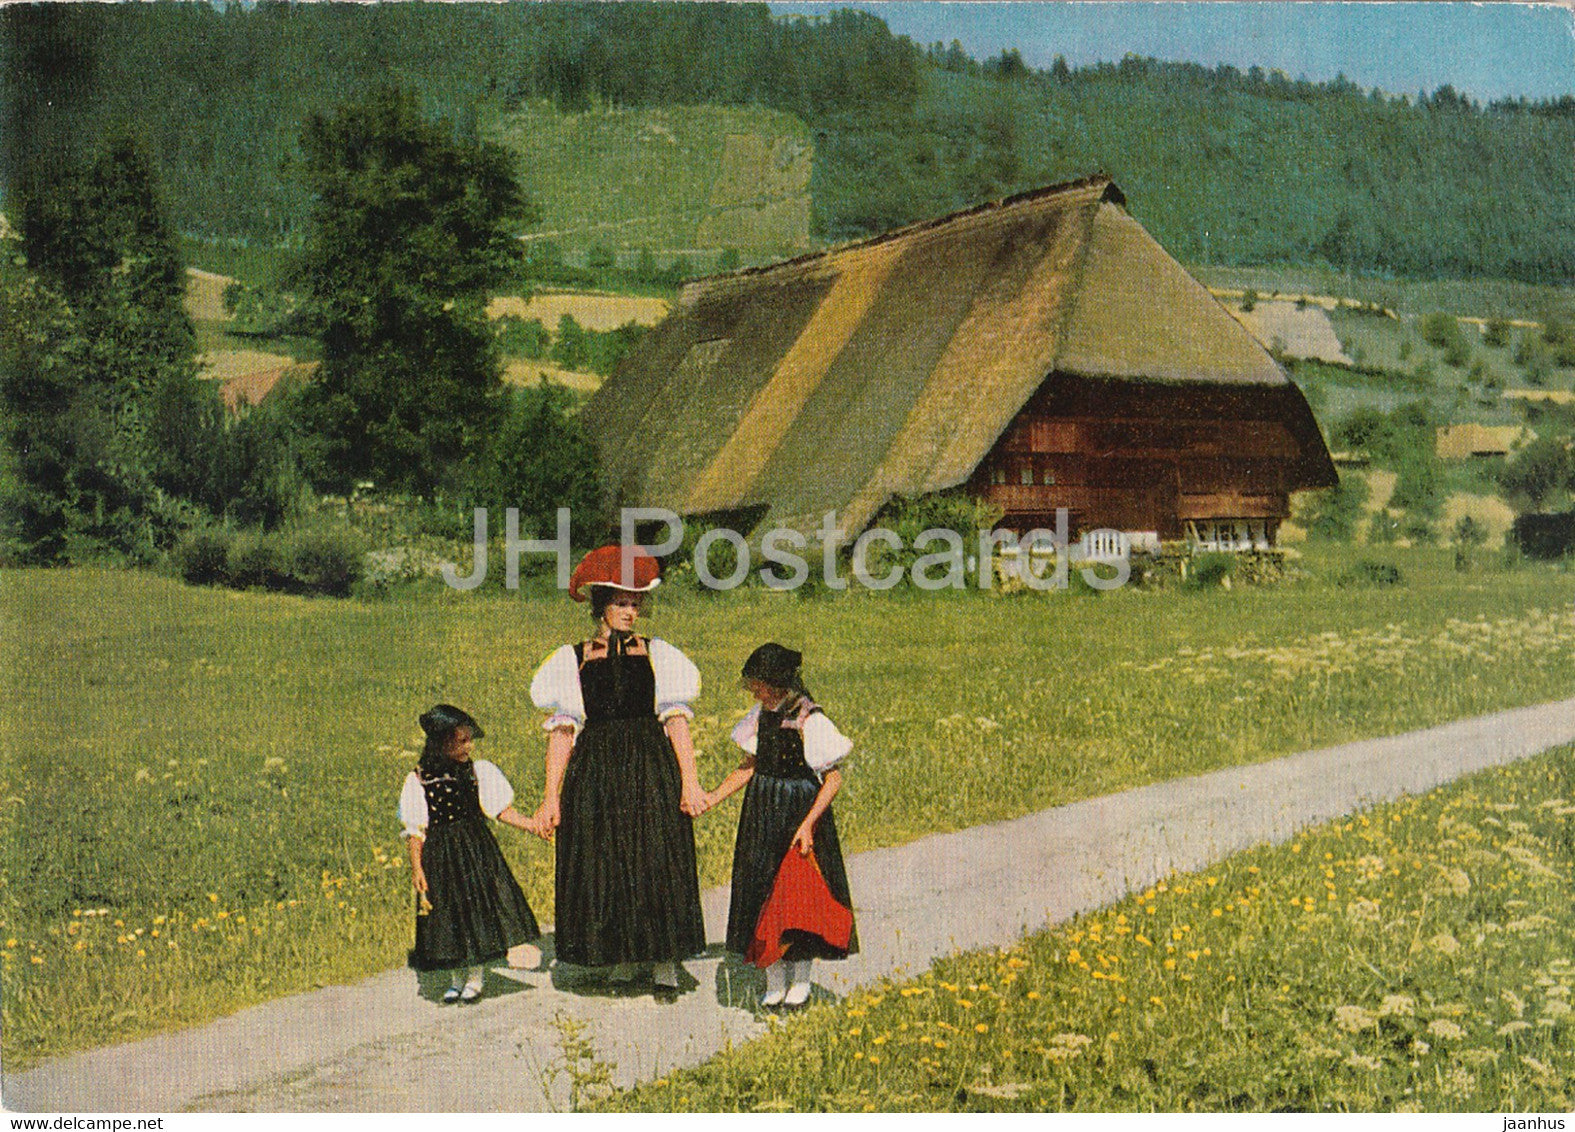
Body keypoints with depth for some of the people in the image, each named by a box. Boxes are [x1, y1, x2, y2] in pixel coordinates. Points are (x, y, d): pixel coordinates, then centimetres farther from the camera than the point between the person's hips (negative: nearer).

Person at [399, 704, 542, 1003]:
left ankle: (475, 978, 14)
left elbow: (501, 809, 2)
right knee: (448, 916, 5)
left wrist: (532, 825, -9)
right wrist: (416, 868, -8)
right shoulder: (419, 781, -6)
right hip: (439, 856, -1)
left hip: (477, 849, 1)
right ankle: (456, 978, 23)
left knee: (480, 909, 0)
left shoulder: (478, 771, 0)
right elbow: (416, 830, -3)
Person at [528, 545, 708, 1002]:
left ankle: (665, 968, 2)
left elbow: (676, 720, 3)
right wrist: (551, 797, 0)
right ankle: (619, 962, 15)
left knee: (658, 865, -4)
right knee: (601, 868, 2)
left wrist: (690, 781, -7)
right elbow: (562, 730, 6)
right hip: (594, 772, 1)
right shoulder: (573, 660, 9)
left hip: (652, 769, -1)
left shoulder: (658, 654, 9)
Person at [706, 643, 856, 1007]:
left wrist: (808, 824, -20)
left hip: (801, 810, -6)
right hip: (762, 812, 6)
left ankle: (801, 981, 21)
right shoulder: (762, 714, 3)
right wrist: (714, 797, 3)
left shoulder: (809, 719, -17)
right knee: (762, 889, 7)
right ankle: (774, 983, 20)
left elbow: (833, 777, -16)